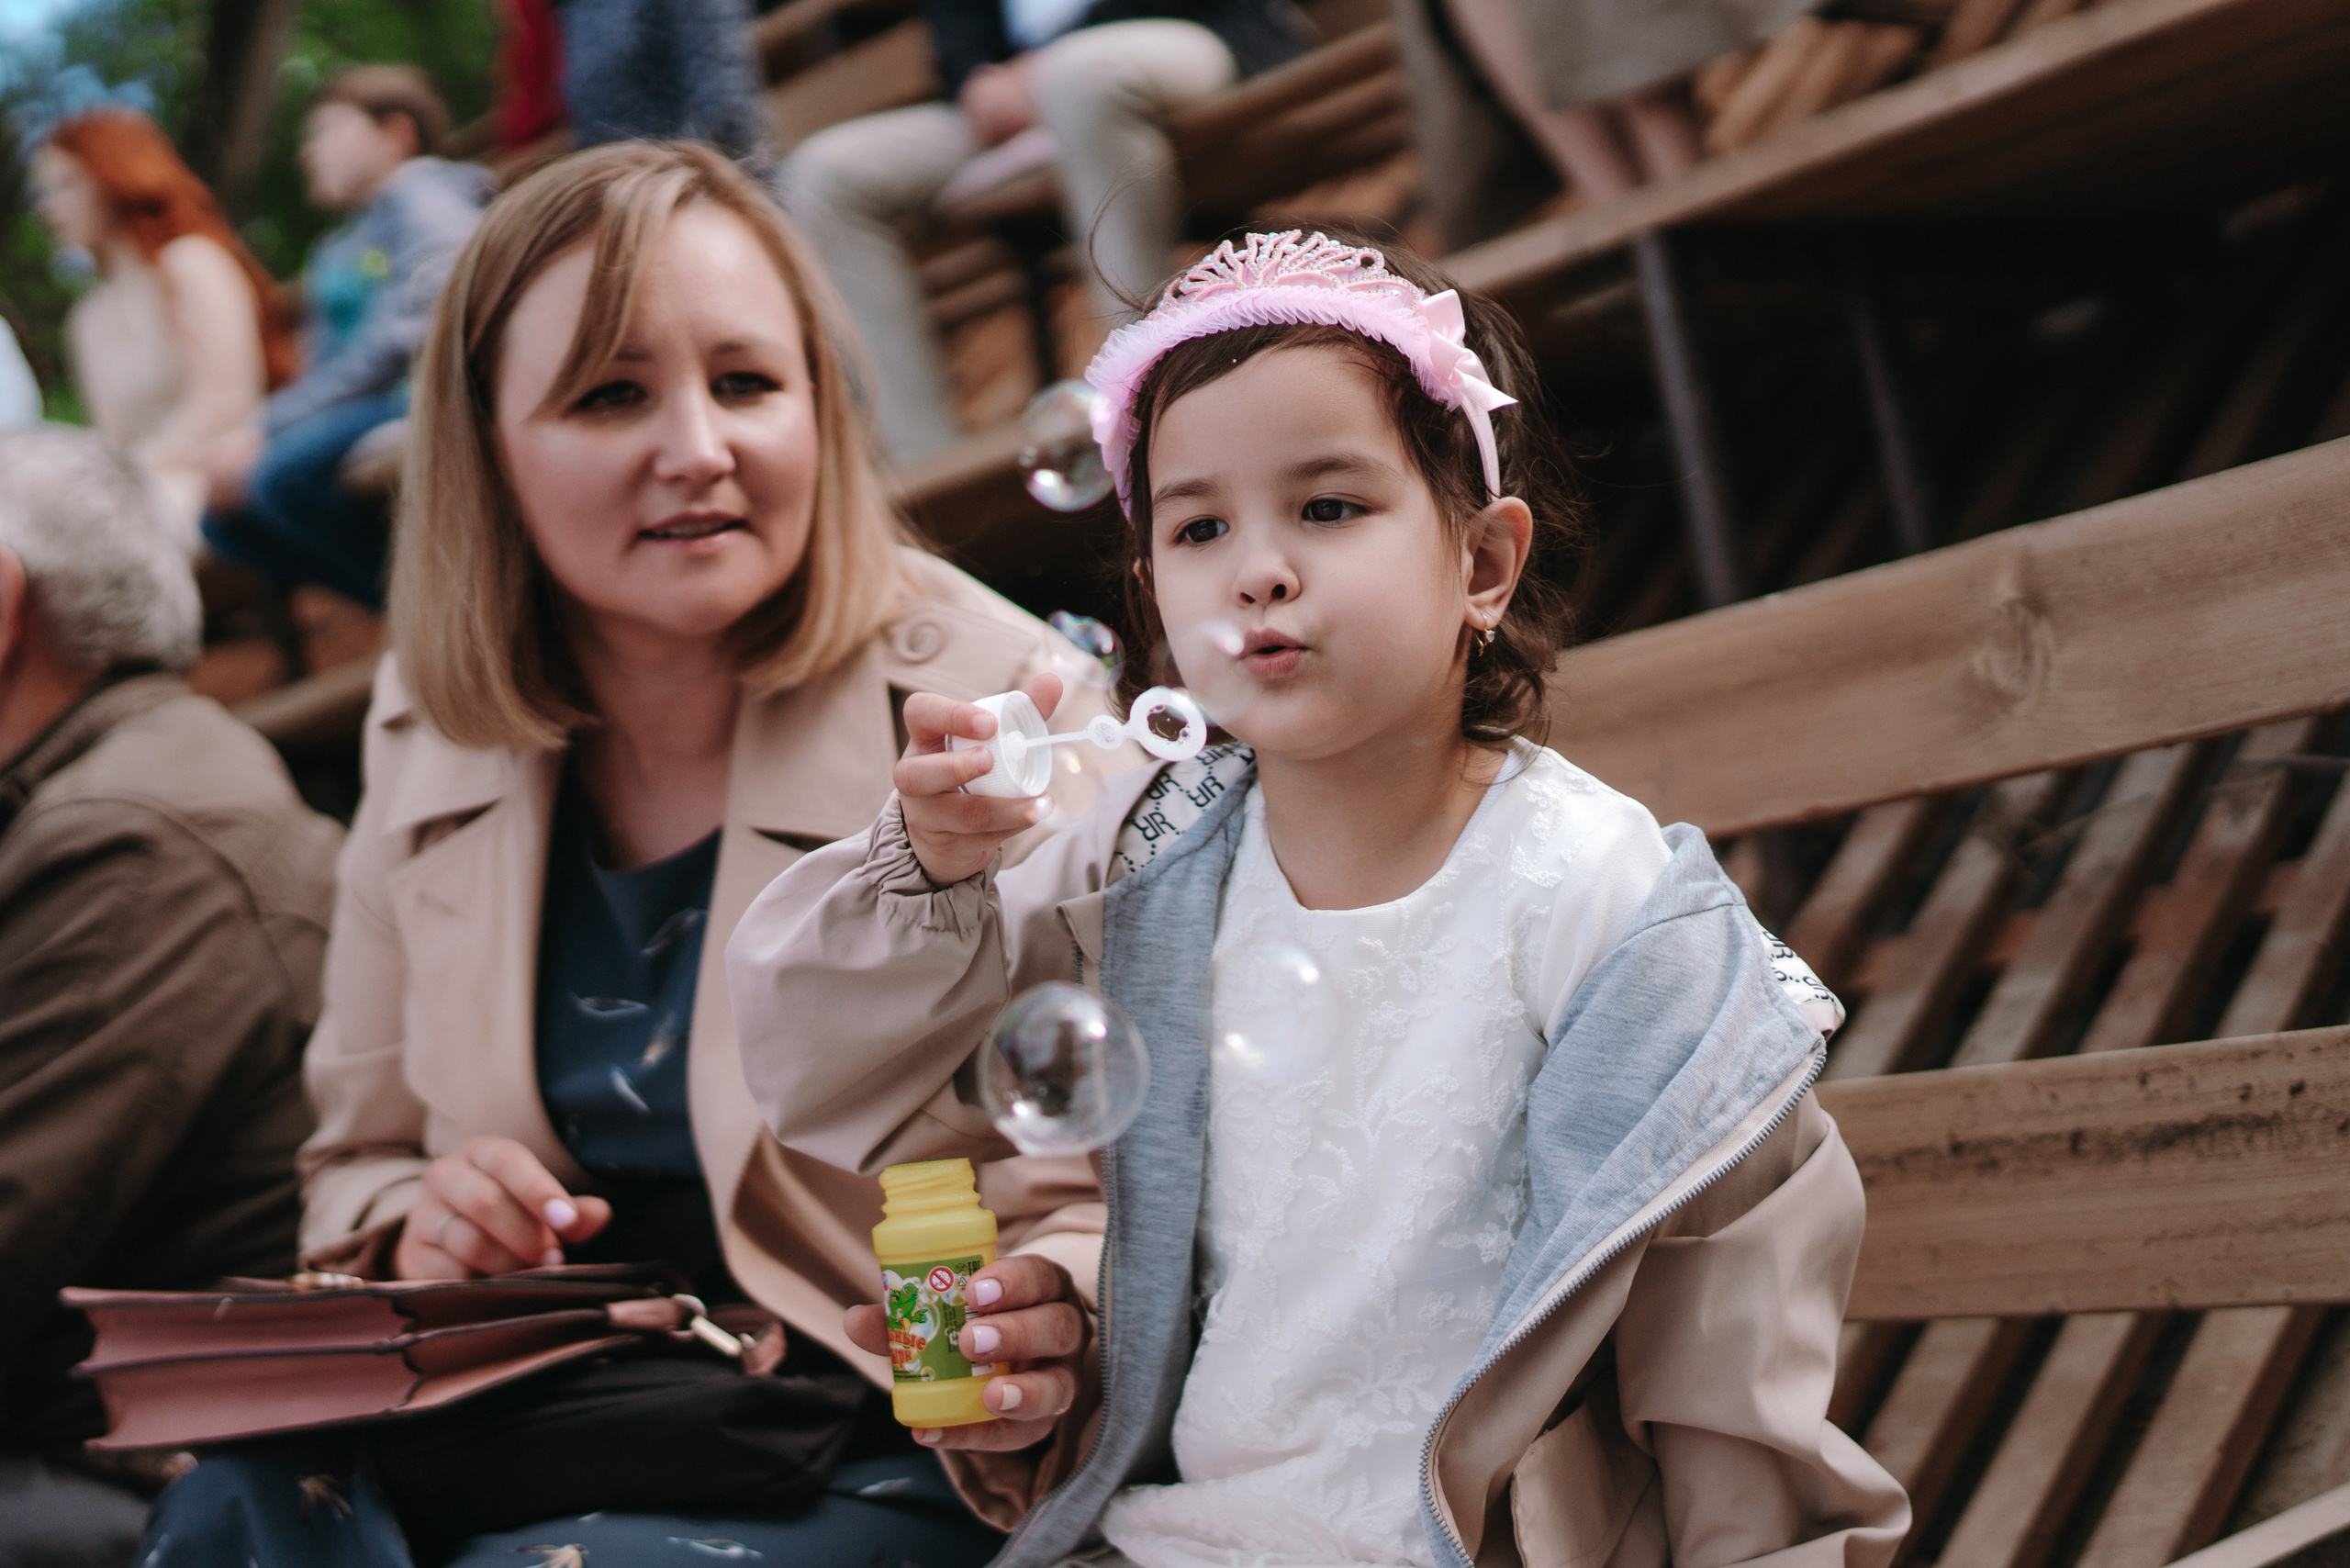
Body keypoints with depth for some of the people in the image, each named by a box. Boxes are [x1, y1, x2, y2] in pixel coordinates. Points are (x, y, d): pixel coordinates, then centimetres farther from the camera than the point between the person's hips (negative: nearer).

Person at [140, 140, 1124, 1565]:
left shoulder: (993, 712, -10)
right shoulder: (429, 742, 6)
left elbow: (1093, 1205, -10)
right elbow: (358, 1161, 17)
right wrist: (415, 1231, -7)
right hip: (503, 1426, 4)